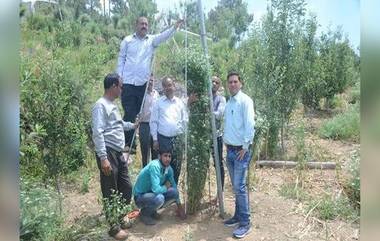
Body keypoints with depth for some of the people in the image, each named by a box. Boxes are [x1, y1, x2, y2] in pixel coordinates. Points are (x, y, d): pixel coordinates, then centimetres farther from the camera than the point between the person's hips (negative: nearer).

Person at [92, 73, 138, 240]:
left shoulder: (112, 105, 17)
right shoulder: (101, 105, -12)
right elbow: (97, 133, -20)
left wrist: (133, 125, 49)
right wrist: (103, 158, -25)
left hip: (119, 154, 9)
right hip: (108, 154, -9)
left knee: (126, 188, 16)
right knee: (111, 193, 3)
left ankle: (120, 218, 34)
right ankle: (114, 227, 17)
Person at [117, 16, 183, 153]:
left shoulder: (152, 40, 8)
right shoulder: (127, 40, 7)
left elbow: (164, 36, -10)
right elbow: (121, 59, 7)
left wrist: (175, 27, -28)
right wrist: (119, 76, -1)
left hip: (144, 84, 2)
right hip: (128, 84, -2)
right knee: (129, 114, -3)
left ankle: (131, 144, 21)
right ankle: (127, 143, 11)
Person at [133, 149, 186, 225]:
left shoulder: (168, 168, -6)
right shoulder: (154, 166, -28)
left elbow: (174, 185, 7)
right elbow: (156, 189, -35)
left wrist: (179, 206, 8)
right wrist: (166, 187, -13)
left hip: (153, 194, 7)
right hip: (140, 196, -7)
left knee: (174, 192, -9)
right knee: (159, 198, -33)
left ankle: (152, 210, 9)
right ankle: (144, 213, -2)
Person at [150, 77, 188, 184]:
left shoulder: (180, 102, 9)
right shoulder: (158, 102, 3)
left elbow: (185, 120, 14)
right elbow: (153, 121, 1)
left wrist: (180, 130, 1)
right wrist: (155, 139, -3)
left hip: (177, 139, 2)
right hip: (163, 138, -2)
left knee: (176, 167, 7)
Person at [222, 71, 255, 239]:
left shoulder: (245, 100, -11)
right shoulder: (229, 102, 13)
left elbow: (249, 125, -16)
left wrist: (245, 147, -16)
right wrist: (226, 142, 9)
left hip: (241, 150, -7)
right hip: (230, 150, 7)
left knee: (239, 187, -6)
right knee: (236, 186, 15)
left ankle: (245, 222, 5)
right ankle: (238, 215, 27)